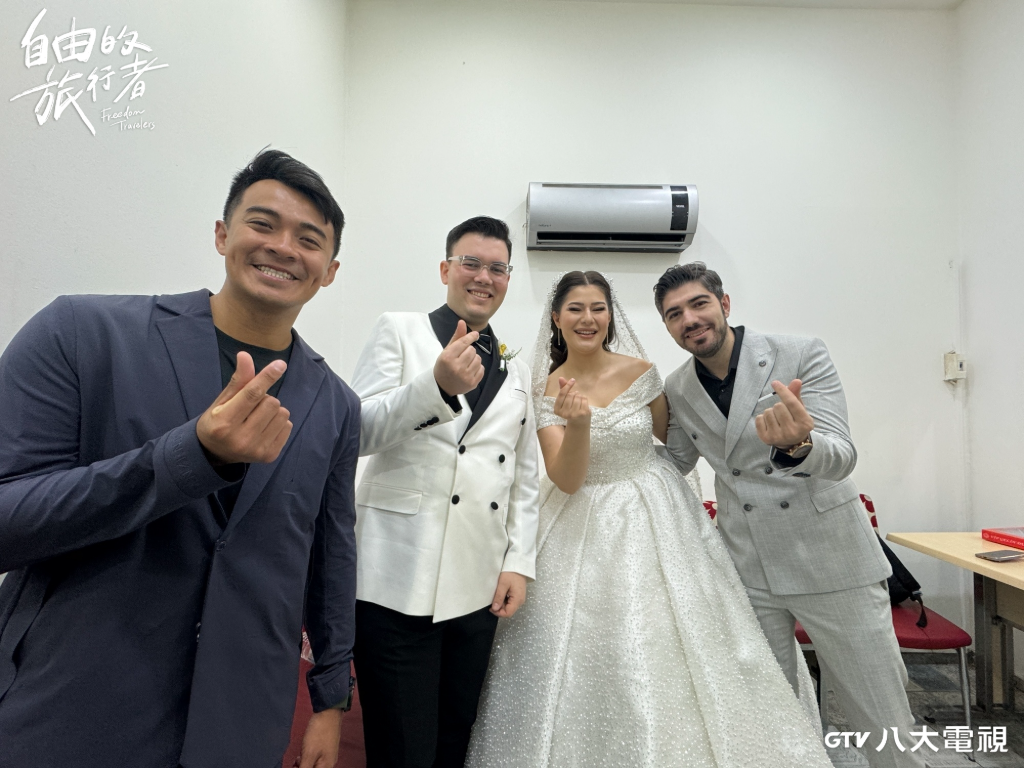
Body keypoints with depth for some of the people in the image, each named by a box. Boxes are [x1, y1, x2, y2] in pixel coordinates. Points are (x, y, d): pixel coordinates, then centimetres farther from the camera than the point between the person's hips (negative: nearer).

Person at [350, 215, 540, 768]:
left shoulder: (515, 370, 16)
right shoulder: (399, 331, 3)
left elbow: (524, 477, 15)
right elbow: (358, 432, -8)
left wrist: (519, 561, 5)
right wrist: (437, 385, -22)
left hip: (480, 589, 5)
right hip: (399, 583, -4)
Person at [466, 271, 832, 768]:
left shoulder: (639, 371, -4)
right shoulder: (545, 391, -6)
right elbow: (567, 480, -15)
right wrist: (578, 421, -30)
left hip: (653, 517, 1)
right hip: (585, 529, 0)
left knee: (664, 647, 6)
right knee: (583, 661, 4)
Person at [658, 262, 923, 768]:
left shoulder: (802, 356, -12)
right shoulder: (676, 390, -1)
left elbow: (840, 458, -20)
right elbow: (674, 462, 13)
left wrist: (796, 445, -44)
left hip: (830, 559, -3)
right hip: (746, 570, 3)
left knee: (885, 724, 7)